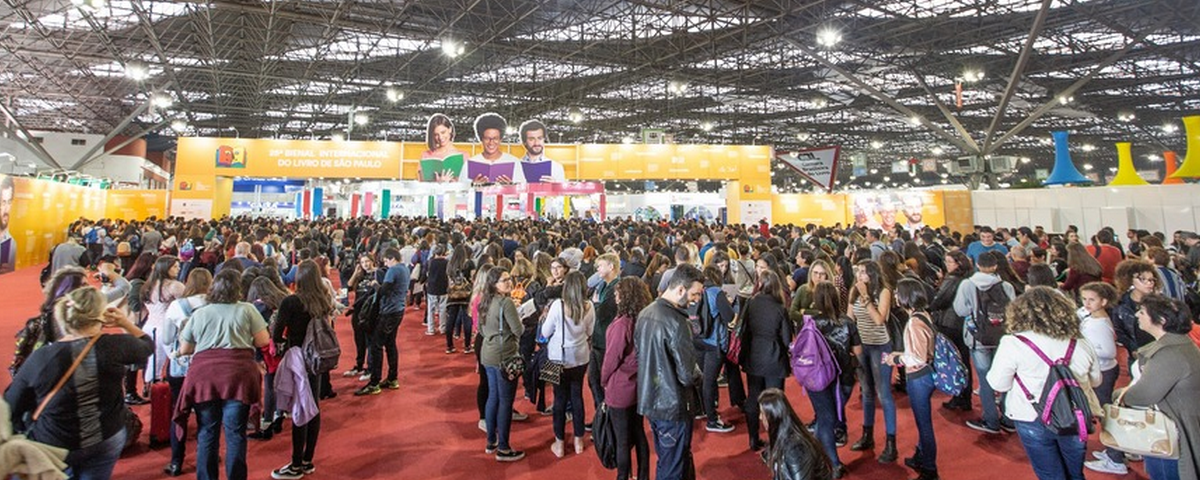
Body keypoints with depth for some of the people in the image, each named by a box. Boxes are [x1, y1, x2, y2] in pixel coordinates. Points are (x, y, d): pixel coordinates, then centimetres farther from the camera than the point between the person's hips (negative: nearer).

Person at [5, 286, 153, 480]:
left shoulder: (40, 358, -16)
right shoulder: (115, 346, -19)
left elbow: (11, 408, -3)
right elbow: (147, 345, 4)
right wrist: (125, 323, 8)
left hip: (52, 446, 0)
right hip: (106, 441, 0)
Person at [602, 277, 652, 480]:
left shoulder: (622, 324, -24)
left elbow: (612, 357, -15)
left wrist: (604, 380, 3)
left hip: (620, 388, -7)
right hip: (638, 385, 7)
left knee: (623, 440, 7)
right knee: (639, 433, 19)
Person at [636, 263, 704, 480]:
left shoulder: (645, 313, 2)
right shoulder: (676, 322, -25)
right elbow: (687, 375, -23)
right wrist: (698, 375, -3)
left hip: (650, 400, 8)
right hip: (673, 405, -8)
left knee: (665, 460, 25)